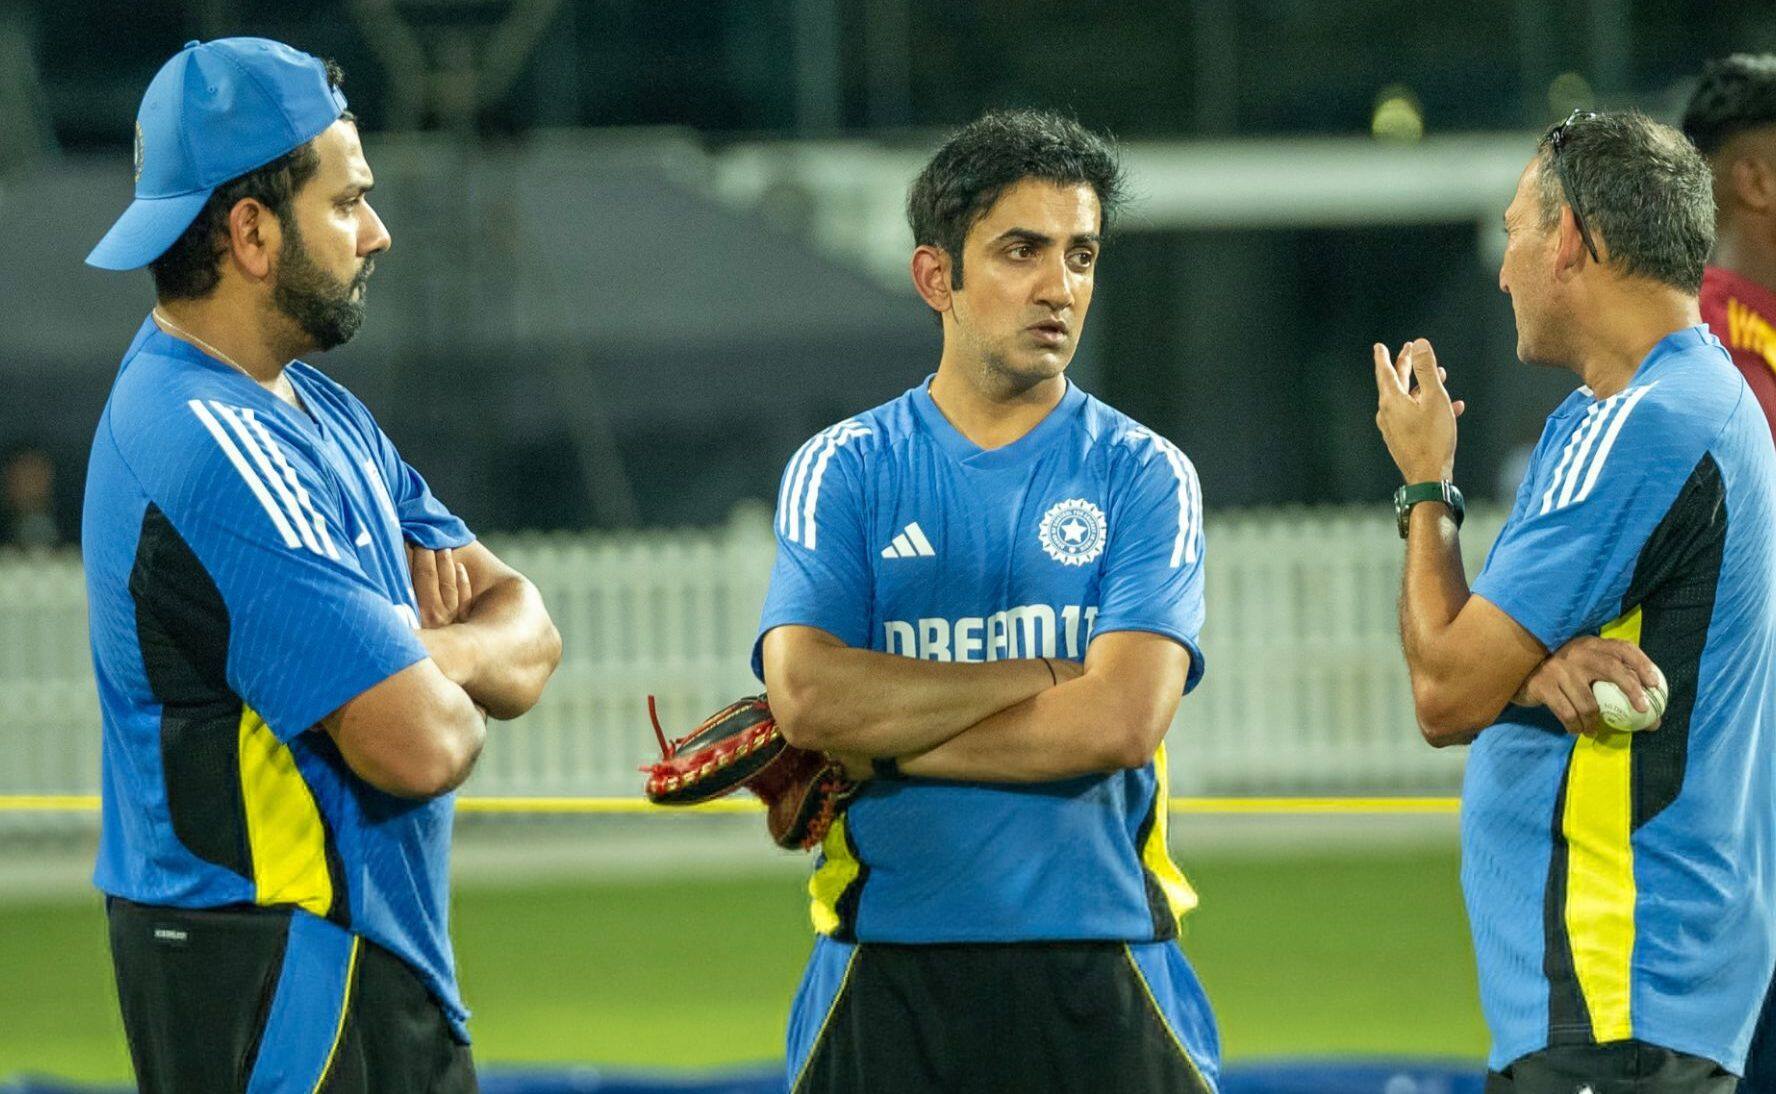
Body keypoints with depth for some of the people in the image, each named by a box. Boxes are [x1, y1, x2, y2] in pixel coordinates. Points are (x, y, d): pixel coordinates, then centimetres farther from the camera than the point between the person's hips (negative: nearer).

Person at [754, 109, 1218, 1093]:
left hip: (1097, 980, 0)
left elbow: (1120, 719, -9)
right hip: (886, 981, 0)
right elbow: (807, 698, -9)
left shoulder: (1144, 477, 5)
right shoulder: (842, 471, 7)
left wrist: (871, 747, -8)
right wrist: (1038, 676, -8)